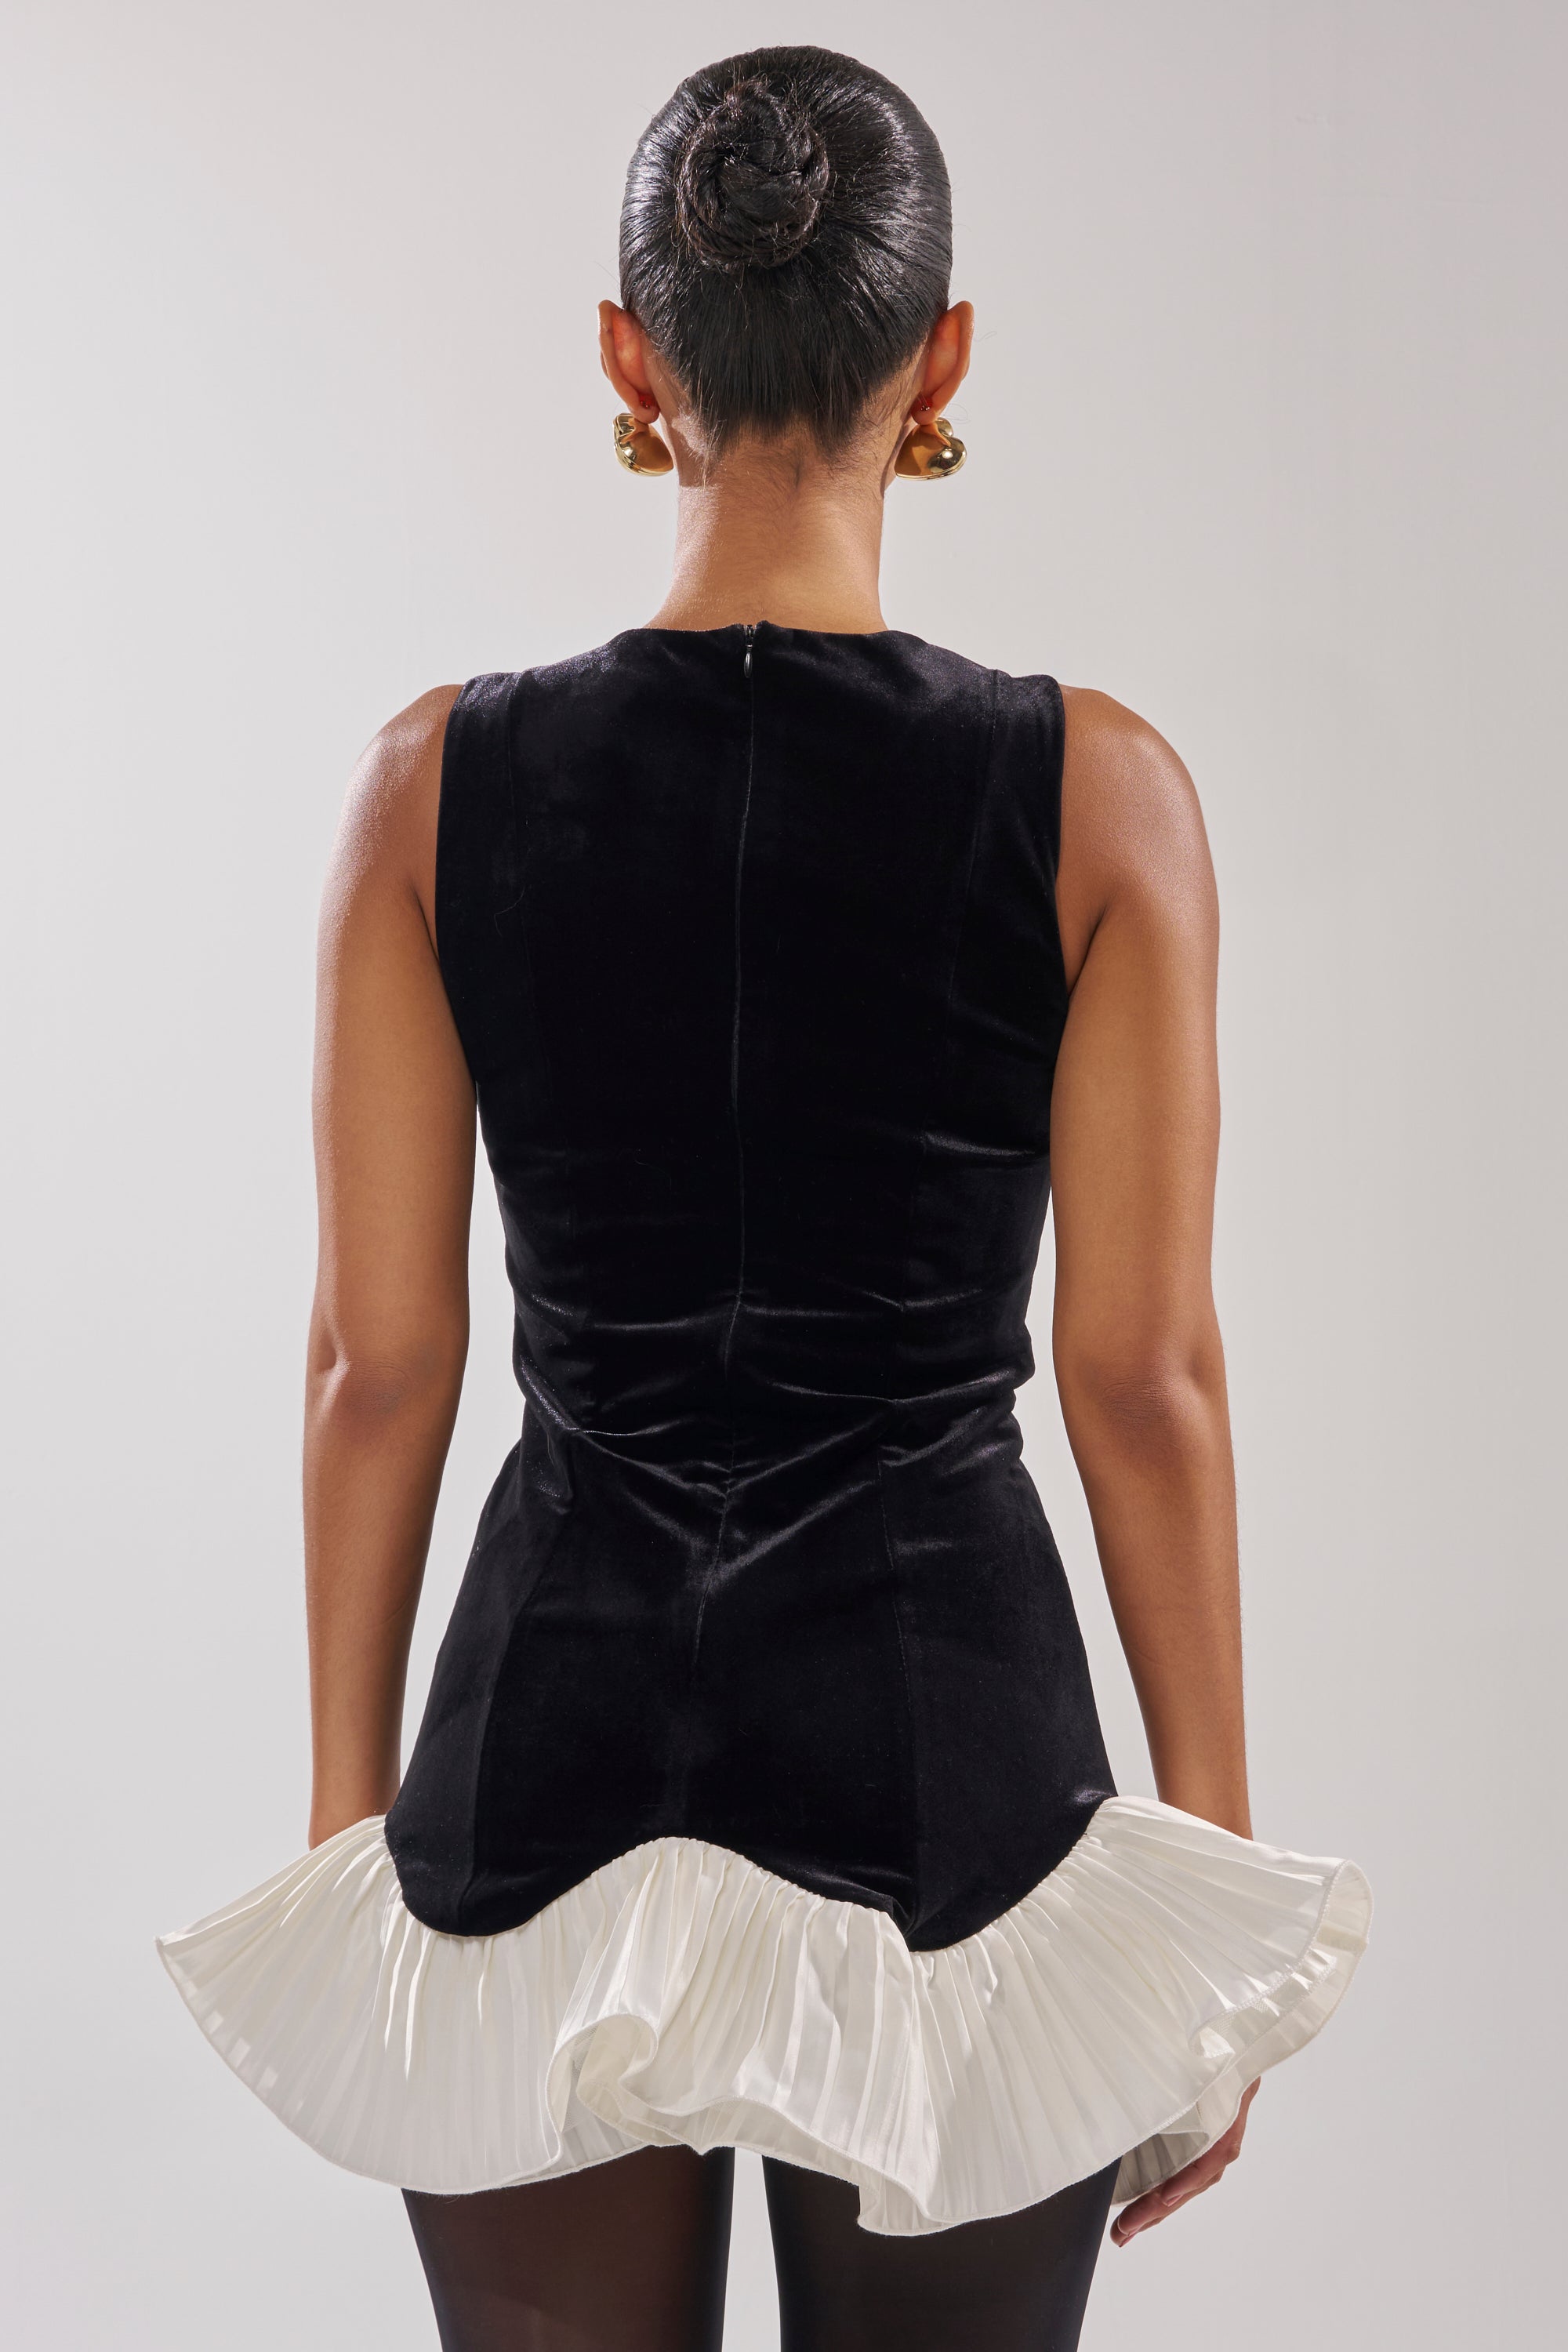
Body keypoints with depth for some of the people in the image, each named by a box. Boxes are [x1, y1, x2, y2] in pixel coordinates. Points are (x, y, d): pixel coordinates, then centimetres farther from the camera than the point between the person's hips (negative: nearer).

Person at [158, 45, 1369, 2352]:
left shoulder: (442, 782, -4)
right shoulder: (1097, 795, -8)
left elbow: (380, 1358, -2)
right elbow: (1143, 1376, -7)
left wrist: (351, 1814, 9)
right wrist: (1217, 1872, 3)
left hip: (557, 1732, 1)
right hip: (942, 1737, -1)